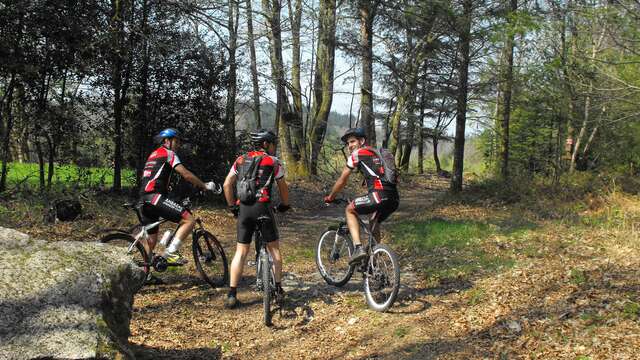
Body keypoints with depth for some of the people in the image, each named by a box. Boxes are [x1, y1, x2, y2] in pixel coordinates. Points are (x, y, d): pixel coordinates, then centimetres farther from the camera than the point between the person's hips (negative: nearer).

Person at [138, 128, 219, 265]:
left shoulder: (153, 155, 30)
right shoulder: (168, 153, 2)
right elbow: (185, 174, -9)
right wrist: (204, 186, -3)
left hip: (144, 200, 10)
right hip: (155, 197, -10)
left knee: (150, 242, 15)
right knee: (189, 220, -15)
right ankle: (170, 252, -20)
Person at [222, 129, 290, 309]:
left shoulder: (241, 160, 16)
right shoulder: (273, 161, 7)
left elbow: (227, 184, 12)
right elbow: (283, 188, 12)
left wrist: (232, 206, 21)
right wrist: (285, 205, 29)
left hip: (243, 208, 3)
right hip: (262, 207, -3)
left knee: (241, 251, 7)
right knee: (274, 248, 13)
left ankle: (232, 295, 1)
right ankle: (278, 289, 15)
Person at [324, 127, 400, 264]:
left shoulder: (357, 153, 7)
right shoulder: (377, 153, 29)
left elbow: (342, 181, 13)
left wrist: (330, 198, 27)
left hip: (380, 195, -7)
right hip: (394, 198, 8)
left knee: (350, 210, 15)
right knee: (374, 222, 30)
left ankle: (358, 248, 1)